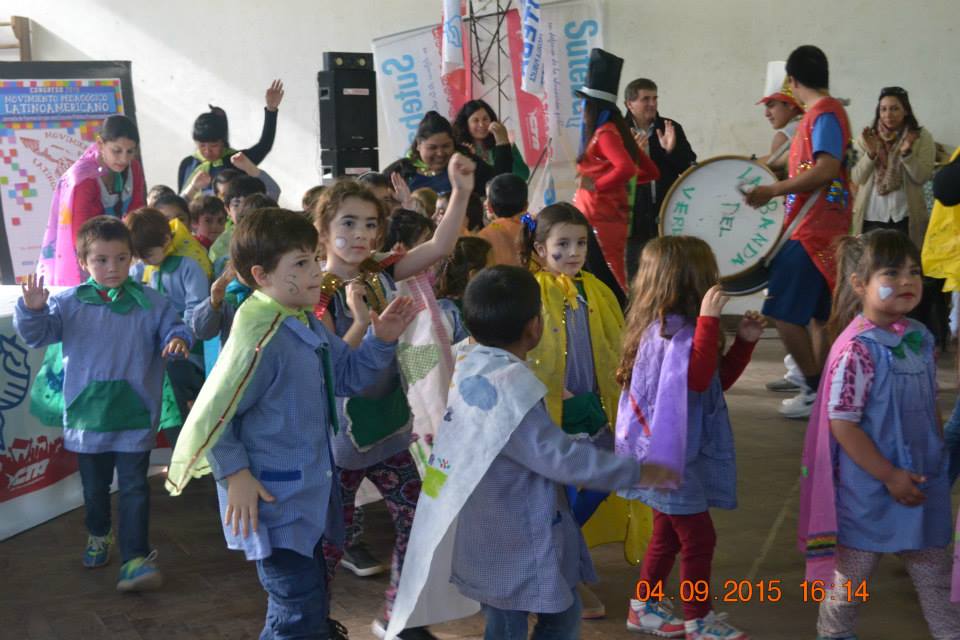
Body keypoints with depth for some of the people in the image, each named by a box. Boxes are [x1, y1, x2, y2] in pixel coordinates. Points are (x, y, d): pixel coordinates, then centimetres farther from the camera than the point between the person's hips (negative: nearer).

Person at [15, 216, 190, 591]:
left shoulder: (150, 303, -3)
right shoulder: (68, 303, -3)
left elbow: (173, 329, 0)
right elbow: (37, 334, -7)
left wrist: (178, 340, -24)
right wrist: (33, 309, -29)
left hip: (135, 415, -2)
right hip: (87, 415, 2)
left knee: (134, 488, -3)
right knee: (94, 486, 20)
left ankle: (135, 559, -1)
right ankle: (99, 536, 45)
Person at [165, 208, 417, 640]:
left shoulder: (309, 326, 4)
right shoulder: (260, 340, -24)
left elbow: (345, 376, 16)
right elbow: (212, 415, -21)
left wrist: (381, 341, 2)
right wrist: (235, 475, -21)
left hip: (309, 497, 9)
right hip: (273, 501, -9)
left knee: (310, 602, 23)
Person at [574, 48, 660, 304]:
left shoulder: (604, 133, -13)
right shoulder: (617, 131, 14)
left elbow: (627, 168, -30)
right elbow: (651, 171, 17)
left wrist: (597, 184, -18)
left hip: (599, 219, -9)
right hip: (610, 217, 9)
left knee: (603, 283, -7)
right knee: (612, 282, 13)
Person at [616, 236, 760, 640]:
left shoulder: (672, 327, 9)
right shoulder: (671, 330, -22)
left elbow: (718, 379, 16)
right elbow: (697, 379, -35)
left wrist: (745, 341, 7)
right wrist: (708, 319, -35)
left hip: (678, 452, 10)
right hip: (672, 454, -10)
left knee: (669, 534, 20)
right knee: (699, 539, 1)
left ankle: (645, 607, 32)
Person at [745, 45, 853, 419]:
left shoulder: (824, 112, -13)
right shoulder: (824, 112, 16)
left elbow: (828, 168, -25)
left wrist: (774, 190, -25)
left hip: (812, 233, -10)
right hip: (822, 230, 10)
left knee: (784, 313, -9)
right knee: (819, 315, 13)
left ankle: (816, 390, -3)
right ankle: (820, 389, 19)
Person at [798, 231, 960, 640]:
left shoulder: (920, 338, 2)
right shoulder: (857, 350, -22)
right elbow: (842, 425, -22)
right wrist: (889, 475, -19)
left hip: (924, 482, 7)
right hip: (869, 486, -6)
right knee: (854, 569, 12)